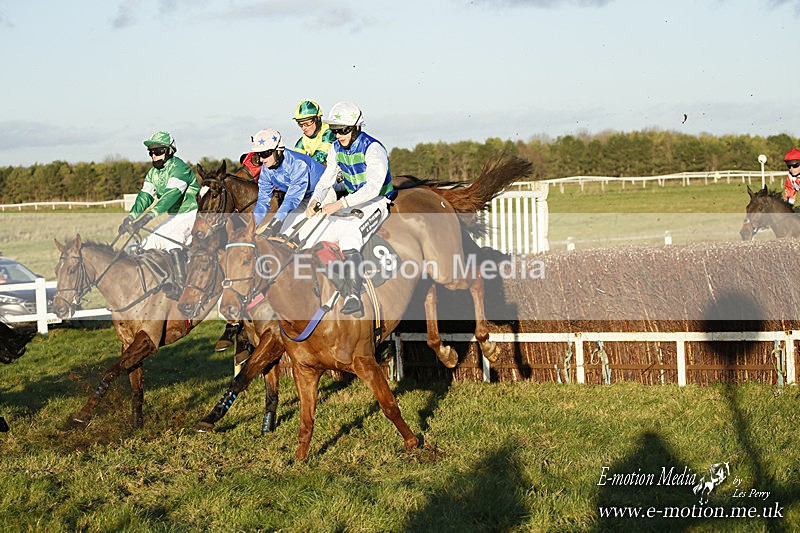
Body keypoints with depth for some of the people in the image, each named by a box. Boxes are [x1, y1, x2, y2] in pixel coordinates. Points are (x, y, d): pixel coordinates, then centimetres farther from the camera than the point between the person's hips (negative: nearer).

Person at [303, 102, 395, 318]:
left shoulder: (373, 148, -19)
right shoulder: (336, 148, 5)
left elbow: (373, 188, -30)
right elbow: (327, 178, 12)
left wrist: (340, 204, -38)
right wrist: (315, 201, -10)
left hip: (375, 204, -8)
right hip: (350, 204, 8)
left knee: (348, 241, -34)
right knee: (315, 242, -7)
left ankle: (353, 298, -44)